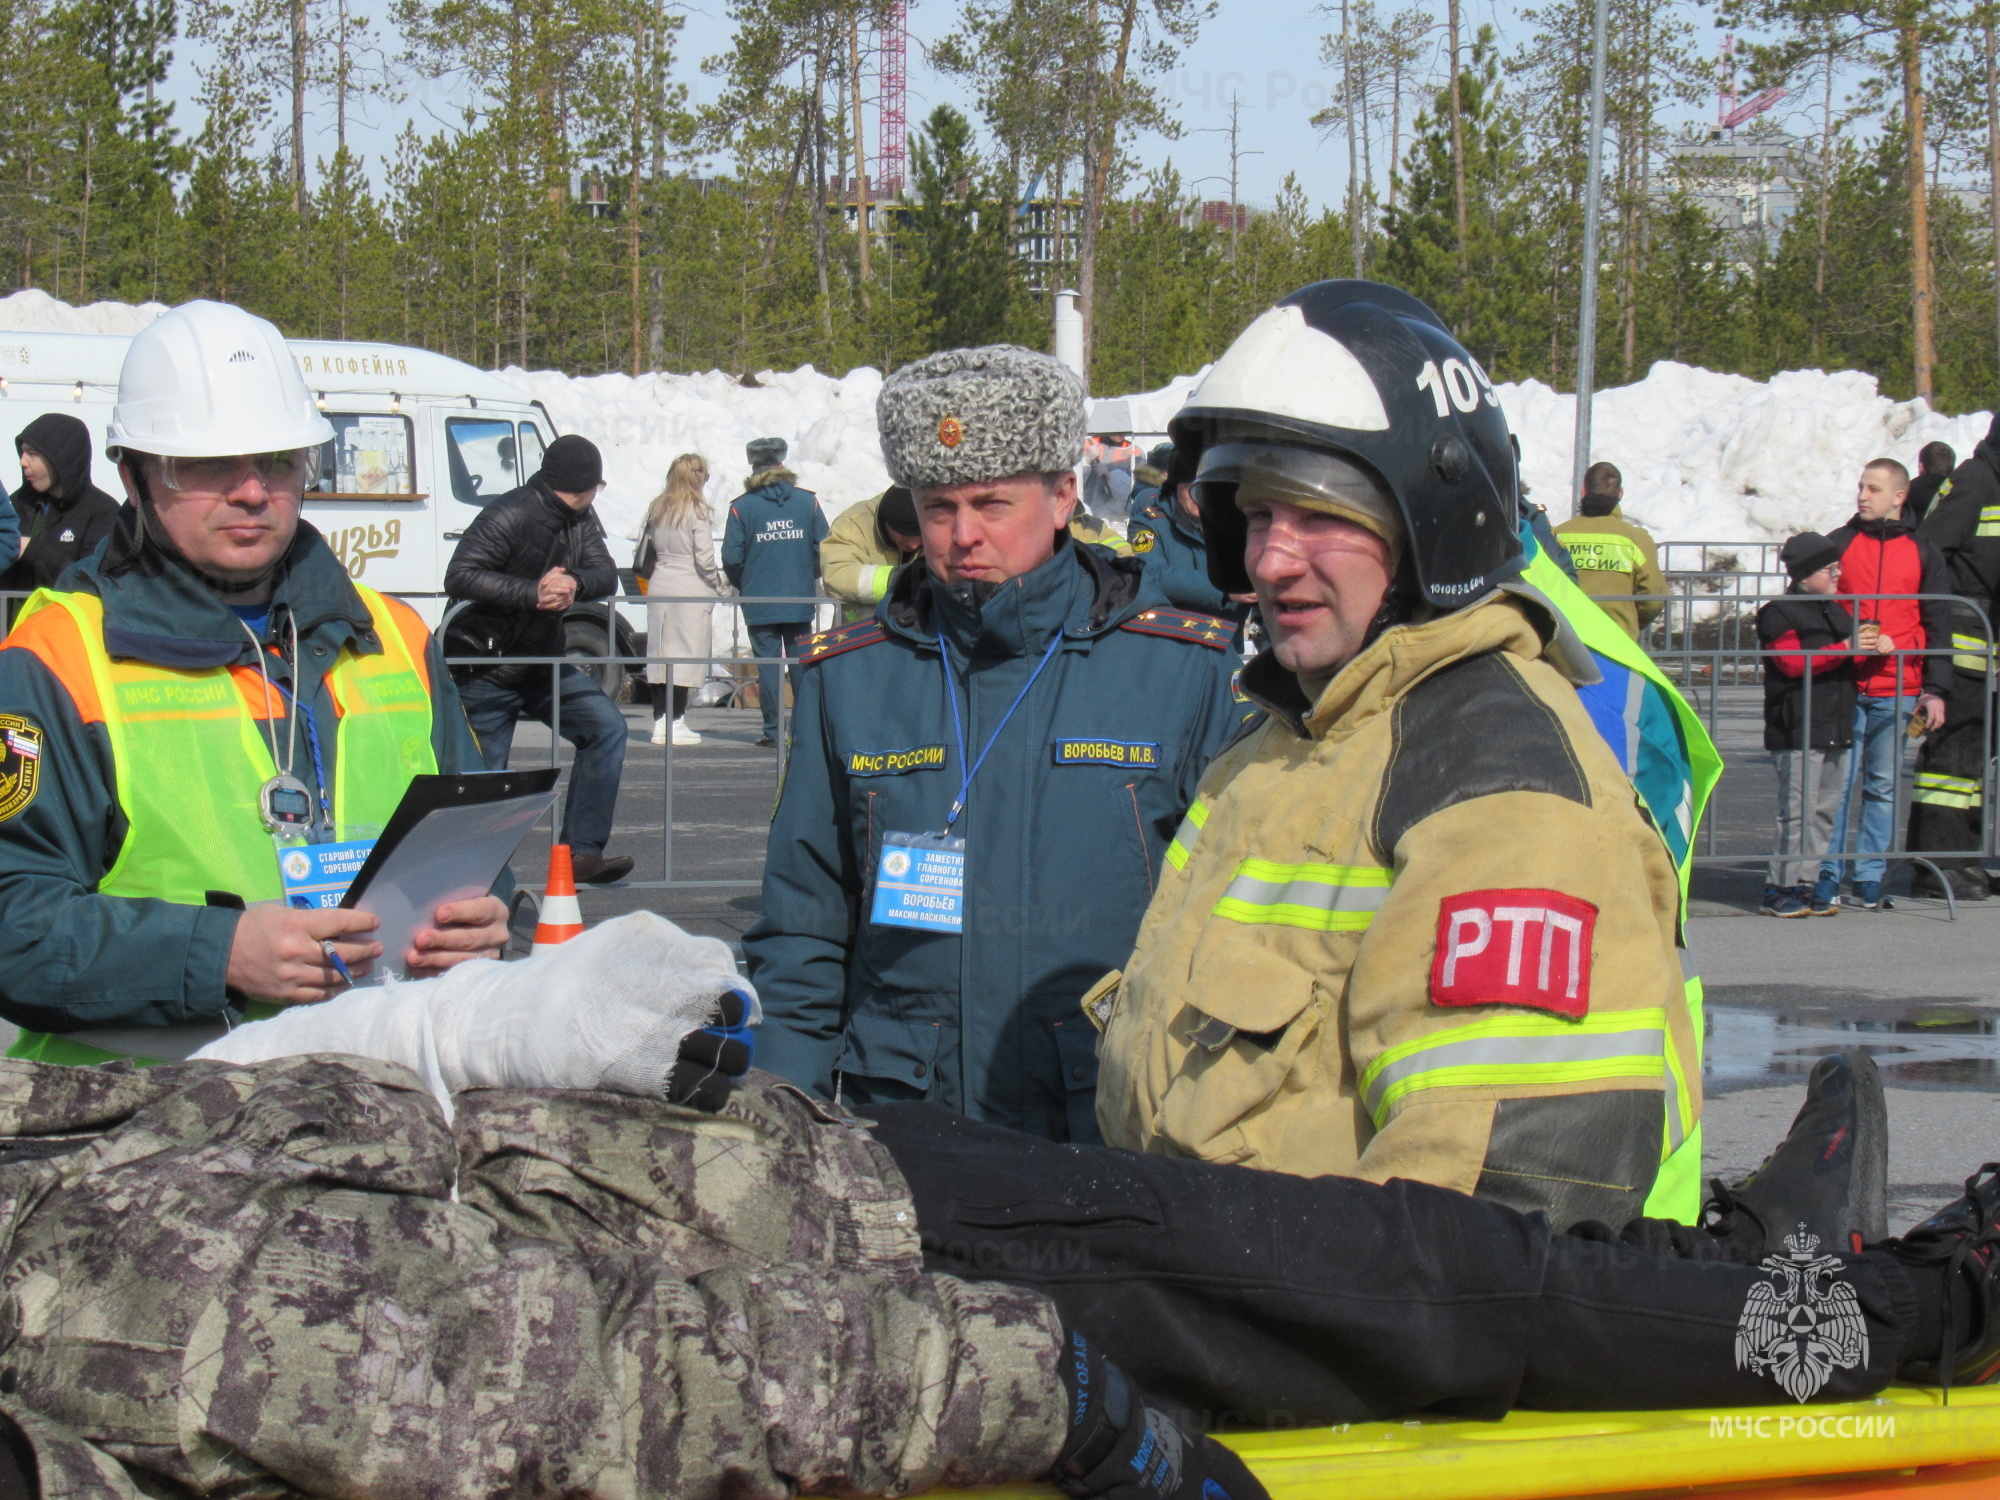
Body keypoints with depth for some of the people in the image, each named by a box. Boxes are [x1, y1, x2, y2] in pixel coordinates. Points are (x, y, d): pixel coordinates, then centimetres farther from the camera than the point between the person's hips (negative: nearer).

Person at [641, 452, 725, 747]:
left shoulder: (656, 508, 8)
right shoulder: (696, 510, -10)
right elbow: (704, 557, -12)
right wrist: (718, 585, 2)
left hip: (659, 584, 6)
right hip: (690, 590, -6)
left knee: (658, 653, 9)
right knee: (686, 653, -1)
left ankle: (660, 722, 12)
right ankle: (677, 723, -3)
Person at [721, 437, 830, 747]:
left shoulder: (741, 506, -3)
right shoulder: (808, 501, 2)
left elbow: (731, 558, -6)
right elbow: (824, 548, 2)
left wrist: (744, 587, 13)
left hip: (760, 603, -1)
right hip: (800, 601, 2)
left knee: (768, 666, 1)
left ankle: (773, 730, -1)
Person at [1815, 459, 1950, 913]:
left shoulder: (1923, 555, 9)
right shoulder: (1838, 544, 7)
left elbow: (1937, 626, 10)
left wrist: (1935, 689, 2)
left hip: (1898, 692, 1)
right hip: (1844, 688, -1)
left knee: (1884, 786, 4)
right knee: (1838, 782, -5)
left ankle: (1870, 878, 10)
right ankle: (1829, 875, -1)